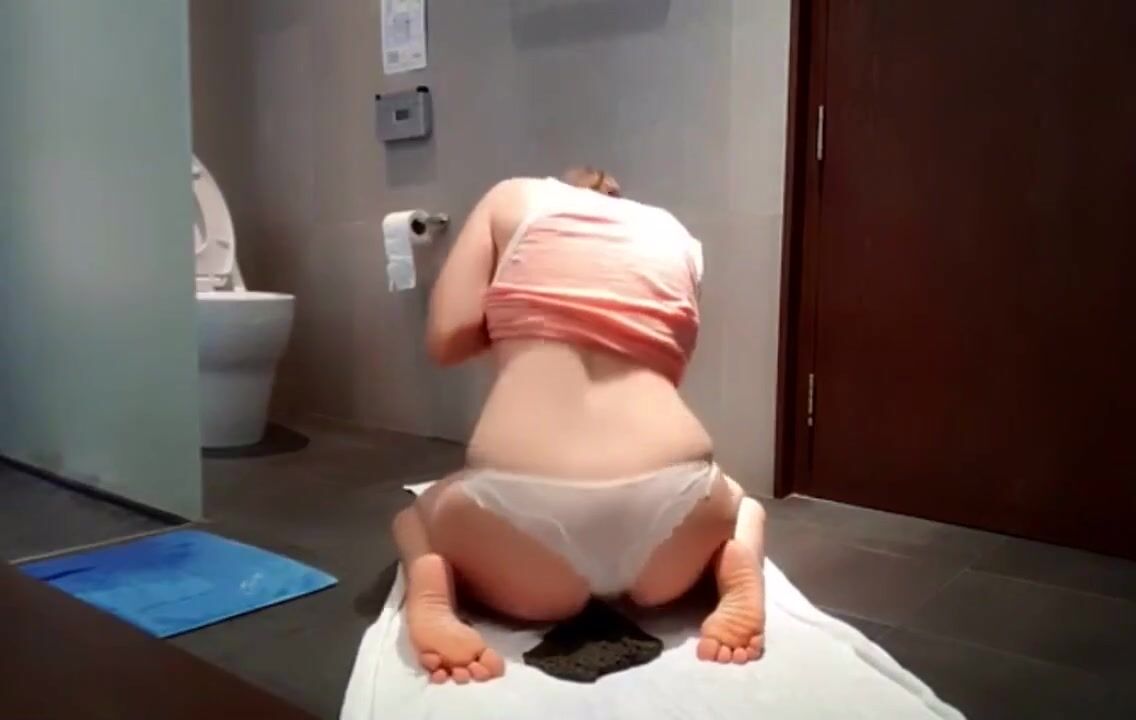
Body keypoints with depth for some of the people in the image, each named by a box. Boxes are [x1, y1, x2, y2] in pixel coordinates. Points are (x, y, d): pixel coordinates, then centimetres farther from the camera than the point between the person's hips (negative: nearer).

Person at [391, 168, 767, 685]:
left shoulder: (512, 199, 19)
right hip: (667, 501, 2)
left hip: (521, 503, -1)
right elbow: (666, 365, 21)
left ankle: (430, 587, 1)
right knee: (740, 503, 40)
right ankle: (739, 571, 6)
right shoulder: (676, 235, 26)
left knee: (415, 516, 35)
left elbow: (446, 338, 9)